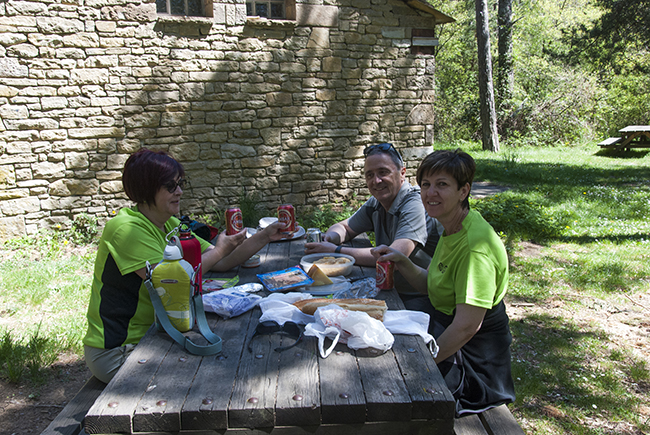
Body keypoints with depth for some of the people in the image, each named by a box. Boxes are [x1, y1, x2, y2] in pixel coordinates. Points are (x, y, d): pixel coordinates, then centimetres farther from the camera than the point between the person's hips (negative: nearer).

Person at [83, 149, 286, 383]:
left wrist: (265, 236, -6)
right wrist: (218, 251, -18)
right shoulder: (127, 229, -22)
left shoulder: (171, 226, 5)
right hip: (116, 353, -8)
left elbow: (221, 263, 2)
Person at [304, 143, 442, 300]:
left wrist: (336, 250, -26)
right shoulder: (375, 203, 4)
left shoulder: (415, 205, -20)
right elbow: (343, 227, 16)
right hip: (389, 290, 7)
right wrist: (331, 237, -10)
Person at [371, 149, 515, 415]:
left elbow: (467, 326, -28)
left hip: (471, 360, -9)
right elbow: (431, 286, 10)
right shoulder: (452, 230, 3)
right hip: (441, 328, 9)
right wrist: (401, 262, -6)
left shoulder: (475, 244, -28)